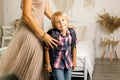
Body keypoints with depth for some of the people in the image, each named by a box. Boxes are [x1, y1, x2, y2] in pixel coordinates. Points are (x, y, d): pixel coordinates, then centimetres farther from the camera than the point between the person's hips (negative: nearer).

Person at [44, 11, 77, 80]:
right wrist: (48, 64, -7)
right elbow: (47, 50, -12)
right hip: (57, 63, -4)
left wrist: (74, 61, 10)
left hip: (68, 62, 5)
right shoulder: (52, 34, -20)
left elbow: (74, 47, 5)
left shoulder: (72, 32, -7)